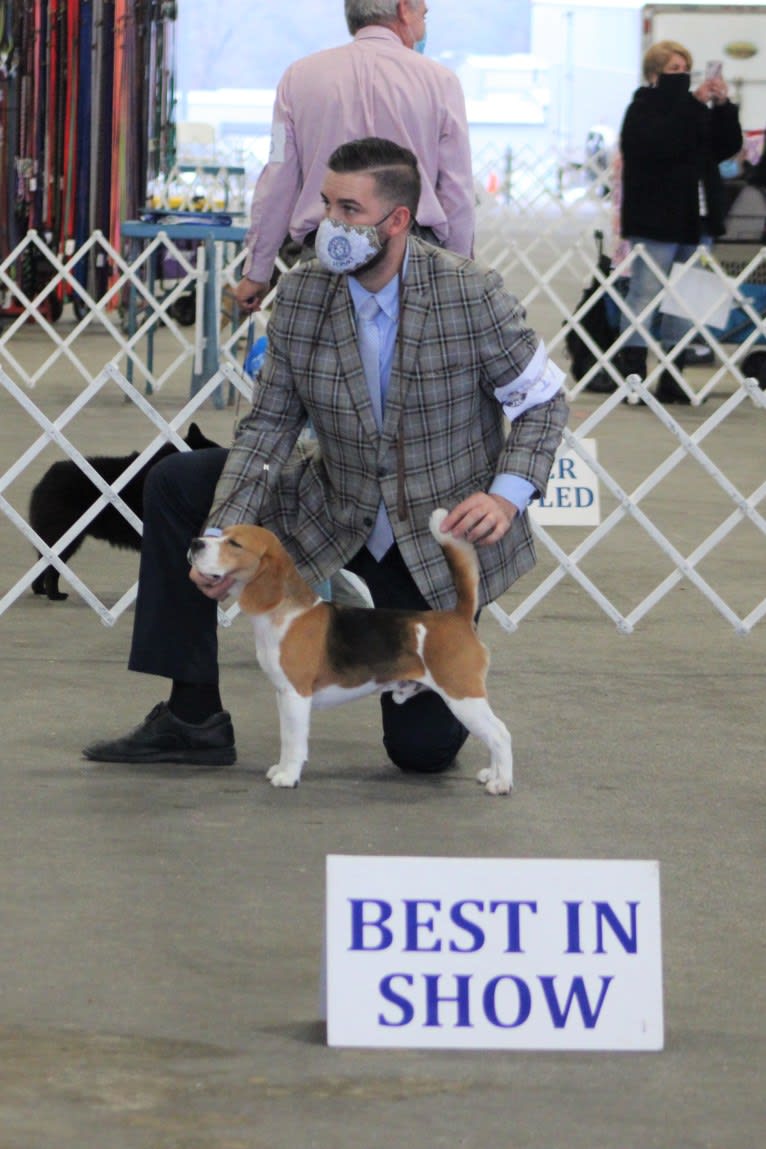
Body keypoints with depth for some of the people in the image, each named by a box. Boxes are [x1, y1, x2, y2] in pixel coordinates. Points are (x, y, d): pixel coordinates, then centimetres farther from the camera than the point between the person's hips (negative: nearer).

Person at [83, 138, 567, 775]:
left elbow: (545, 401, -8)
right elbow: (268, 425, -6)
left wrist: (508, 495, -25)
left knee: (422, 746, -9)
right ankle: (193, 716, -5)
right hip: (336, 516, 4)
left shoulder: (472, 294, -19)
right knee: (175, 485, -10)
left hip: (444, 539, -4)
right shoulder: (301, 295, -9)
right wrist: (224, 537, -19)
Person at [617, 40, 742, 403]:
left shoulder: (694, 109, 15)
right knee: (645, 293, -6)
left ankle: (672, 380, 12)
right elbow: (662, 143, -23)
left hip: (695, 219, 7)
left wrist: (722, 106, -5)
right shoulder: (643, 110, -4)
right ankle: (633, 376, -5)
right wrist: (695, 104, -22)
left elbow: (728, 147, 9)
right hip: (656, 220, -7)